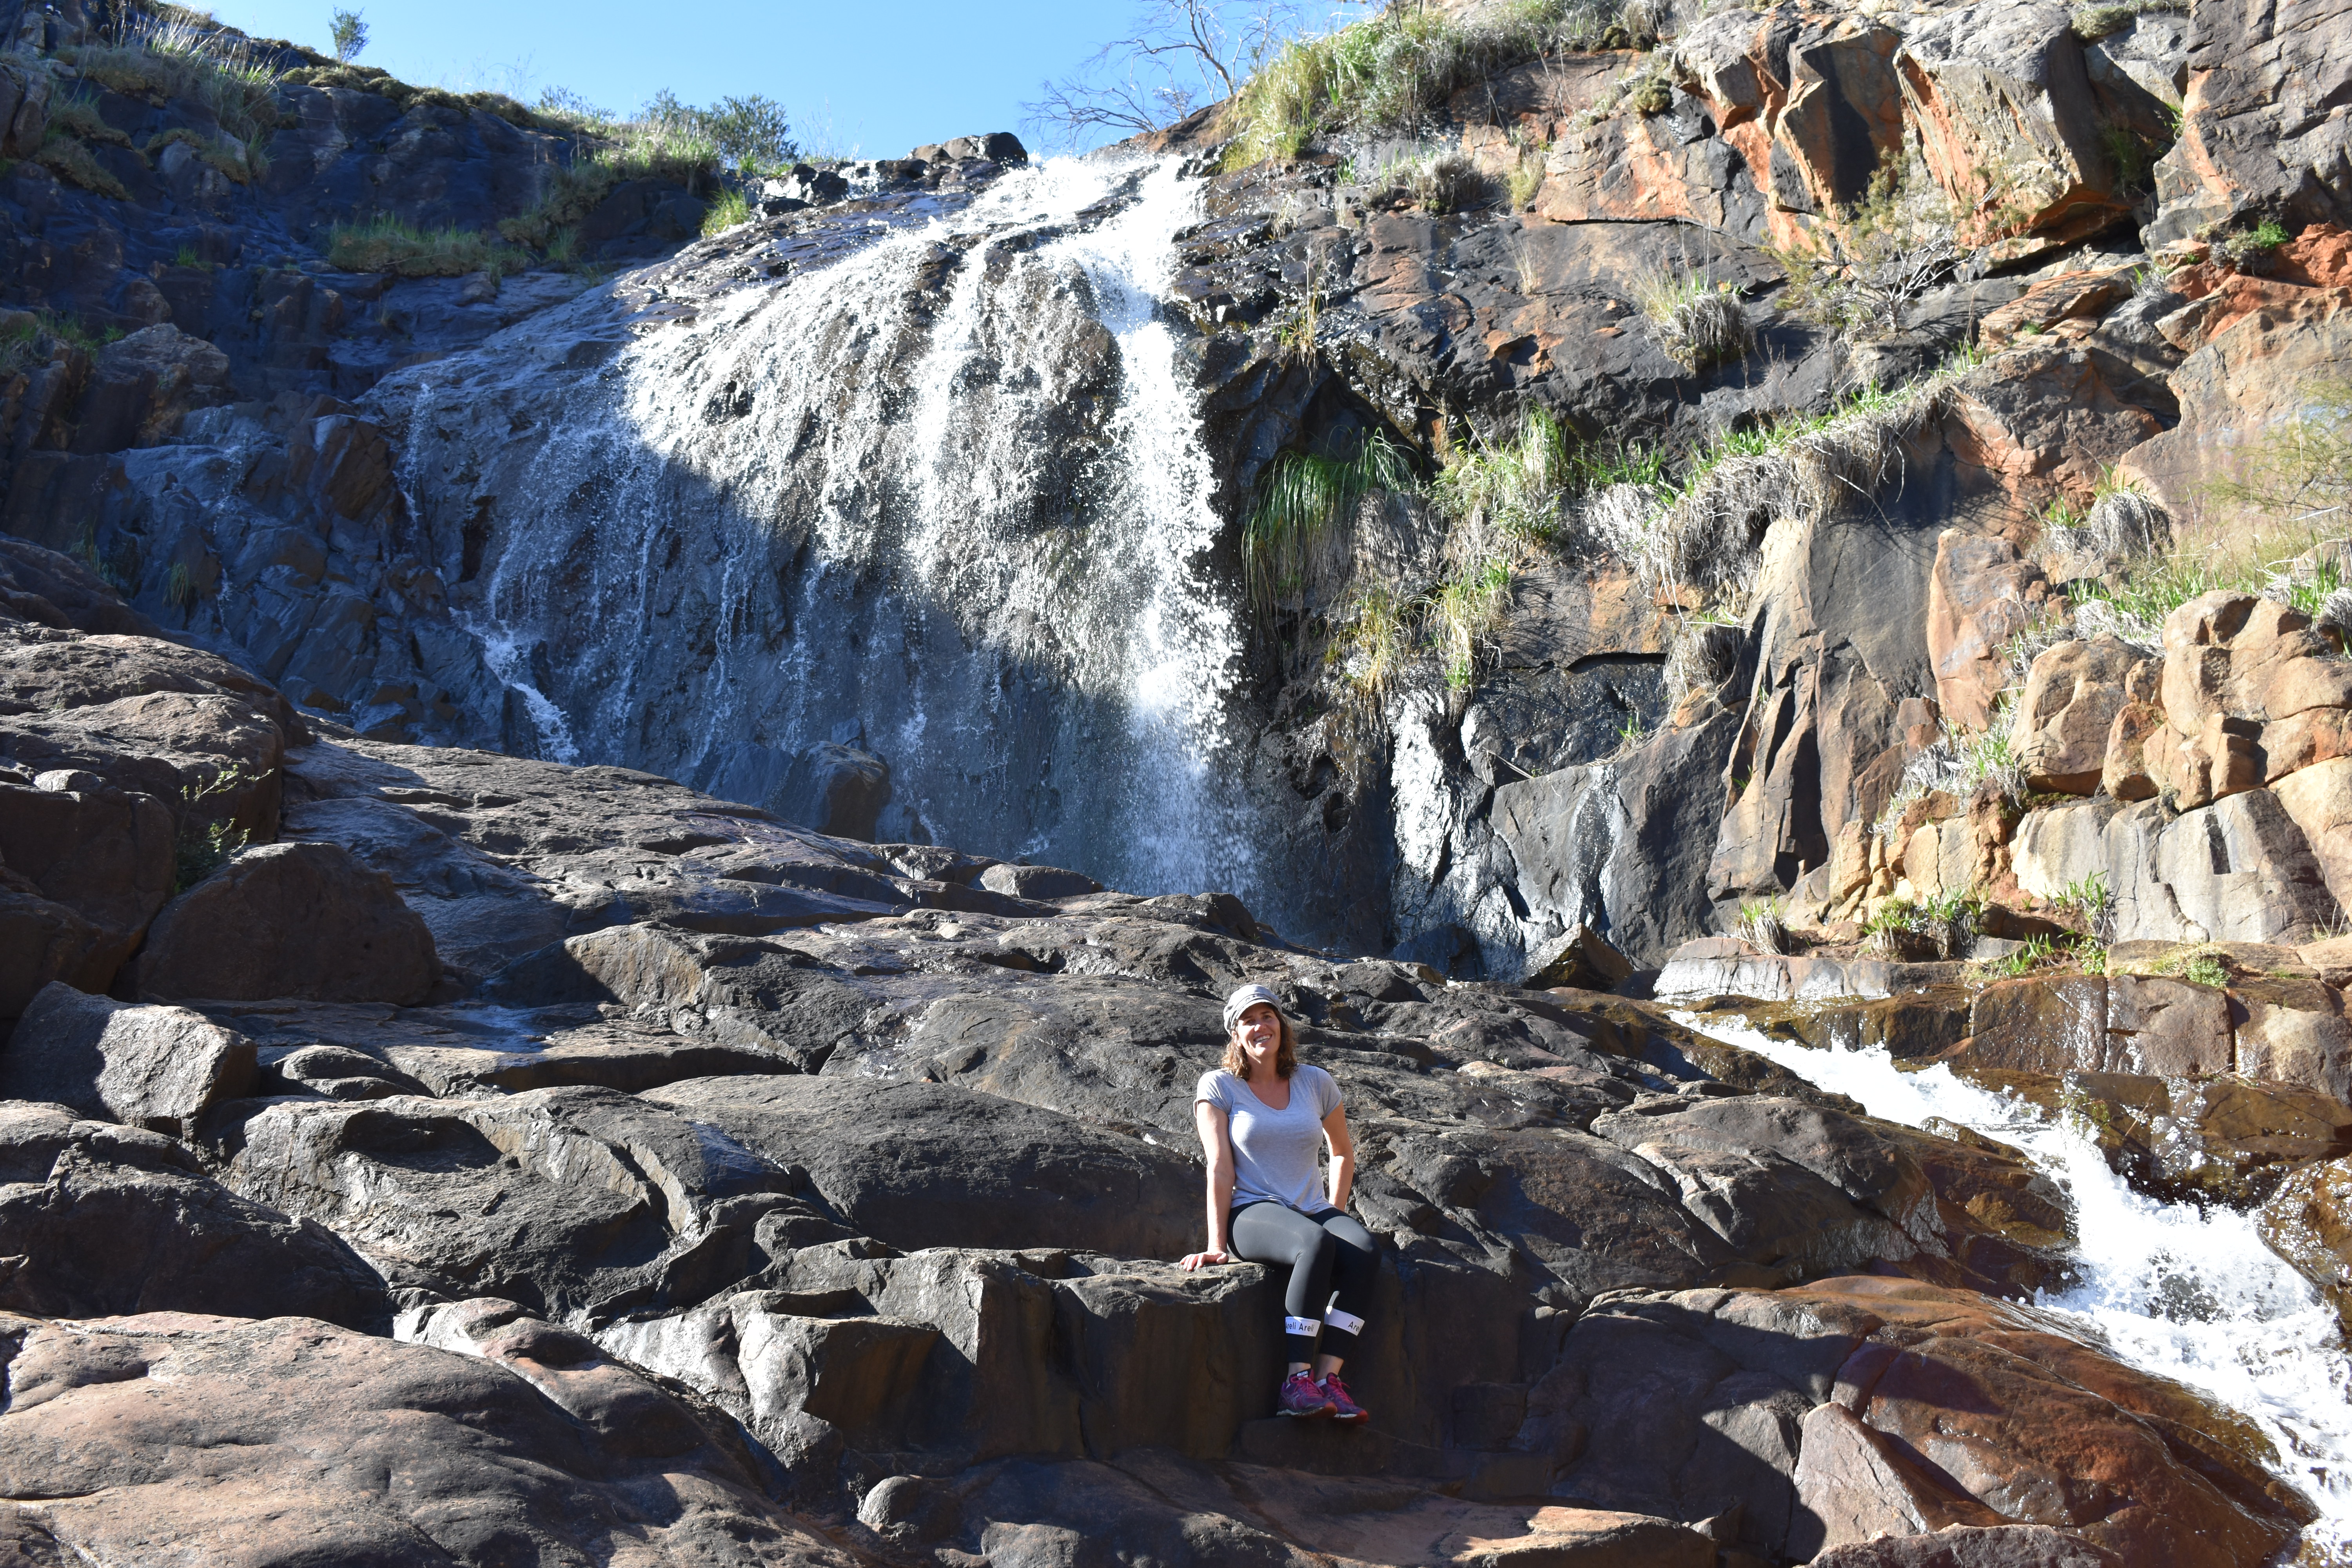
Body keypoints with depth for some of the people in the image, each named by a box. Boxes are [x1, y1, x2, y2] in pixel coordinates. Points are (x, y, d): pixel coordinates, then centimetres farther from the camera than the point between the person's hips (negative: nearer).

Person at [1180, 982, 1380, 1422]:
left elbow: (1343, 1151, 24)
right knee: (1316, 1244, -37)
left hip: (1312, 1212, 4)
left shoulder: (1315, 1083, 10)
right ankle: (1296, 1381, -36)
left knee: (1365, 1250, -30)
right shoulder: (1218, 1086, 2)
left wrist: (1335, 1215, 12)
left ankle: (1328, 1376, -32)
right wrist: (1216, 1244, -13)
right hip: (1252, 1214, -4)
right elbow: (1220, 1167, -6)